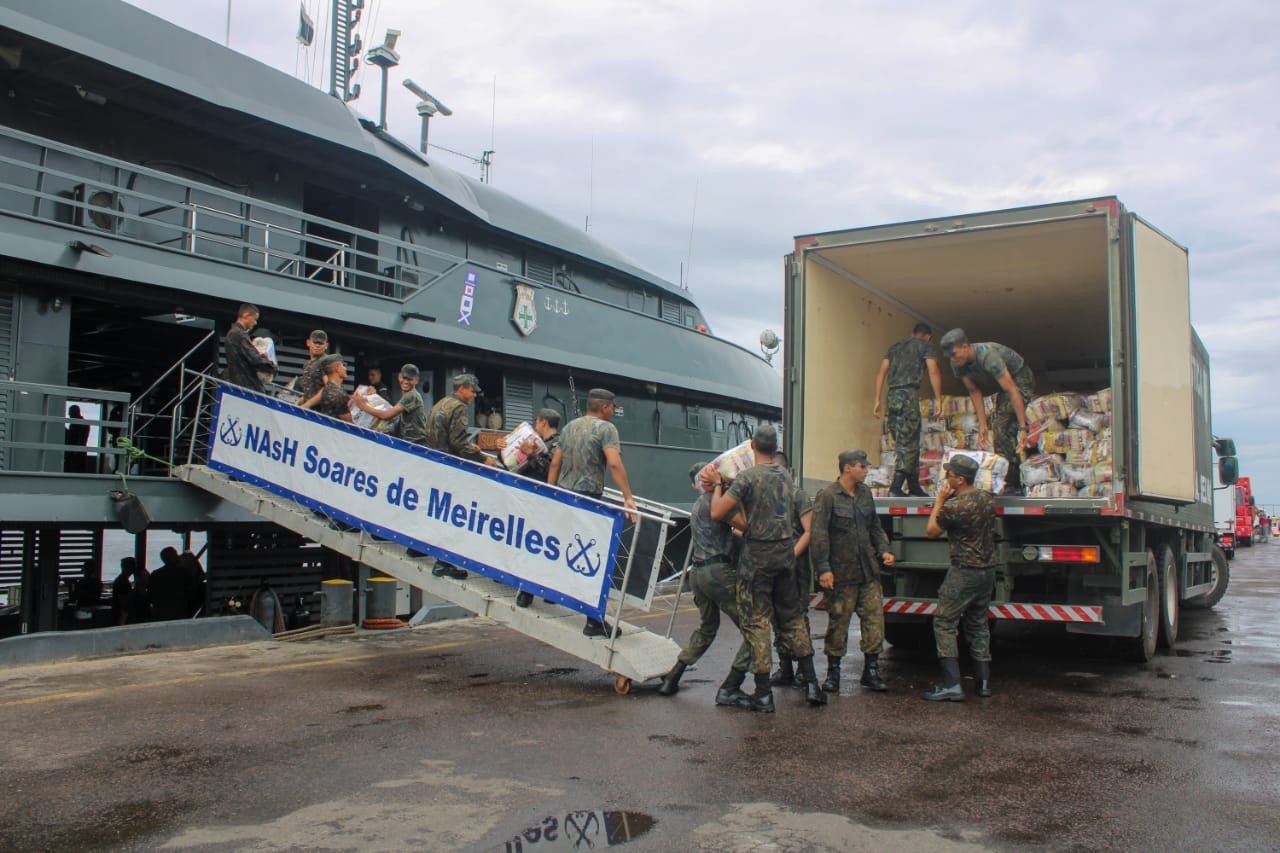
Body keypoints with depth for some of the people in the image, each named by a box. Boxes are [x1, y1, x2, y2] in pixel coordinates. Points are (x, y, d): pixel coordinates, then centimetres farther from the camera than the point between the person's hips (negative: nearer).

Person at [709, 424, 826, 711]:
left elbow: (717, 513, -15)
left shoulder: (748, 477, -14)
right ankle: (811, 682, 16)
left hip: (757, 555, -6)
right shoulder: (785, 475, 8)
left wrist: (717, 485, 3)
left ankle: (764, 694, 1)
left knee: (756, 622, 0)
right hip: (785, 551, 6)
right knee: (791, 617, 16)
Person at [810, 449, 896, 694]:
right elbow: (819, 535, -12)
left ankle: (871, 671, 15)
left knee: (874, 619, 4)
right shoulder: (827, 496, -9)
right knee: (838, 622, 2)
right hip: (841, 572, -6)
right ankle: (833, 672, 15)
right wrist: (823, 568, -17)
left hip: (868, 571, 6)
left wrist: (884, 550, 8)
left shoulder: (865, 493, 12)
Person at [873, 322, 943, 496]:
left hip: (892, 395, 6)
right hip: (909, 393, -6)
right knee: (908, 443, -6)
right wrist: (938, 399, -4)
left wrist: (877, 400, 14)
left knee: (909, 443, 10)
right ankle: (895, 487, -17)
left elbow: (881, 373, 17)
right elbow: (934, 372, -3)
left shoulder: (895, 347, 25)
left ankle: (914, 487, 10)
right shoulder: (925, 345, 10)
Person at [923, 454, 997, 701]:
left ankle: (952, 684, -7)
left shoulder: (953, 507, -18)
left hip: (963, 573, -8)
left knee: (944, 624, -2)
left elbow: (931, 531, -4)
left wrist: (940, 500, 1)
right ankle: (983, 682, 21)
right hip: (988, 571, 8)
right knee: (978, 625, 18)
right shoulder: (988, 499, 5)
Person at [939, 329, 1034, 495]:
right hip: (1002, 382, 8)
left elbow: (1012, 390, -37)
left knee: (1002, 426, -22)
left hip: (1021, 378, -8)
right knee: (998, 427, 2)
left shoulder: (987, 355, -36)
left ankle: (1012, 485, -21)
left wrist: (1023, 428, -39)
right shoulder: (957, 364, -13)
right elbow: (975, 392, -2)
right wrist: (982, 425, -7)